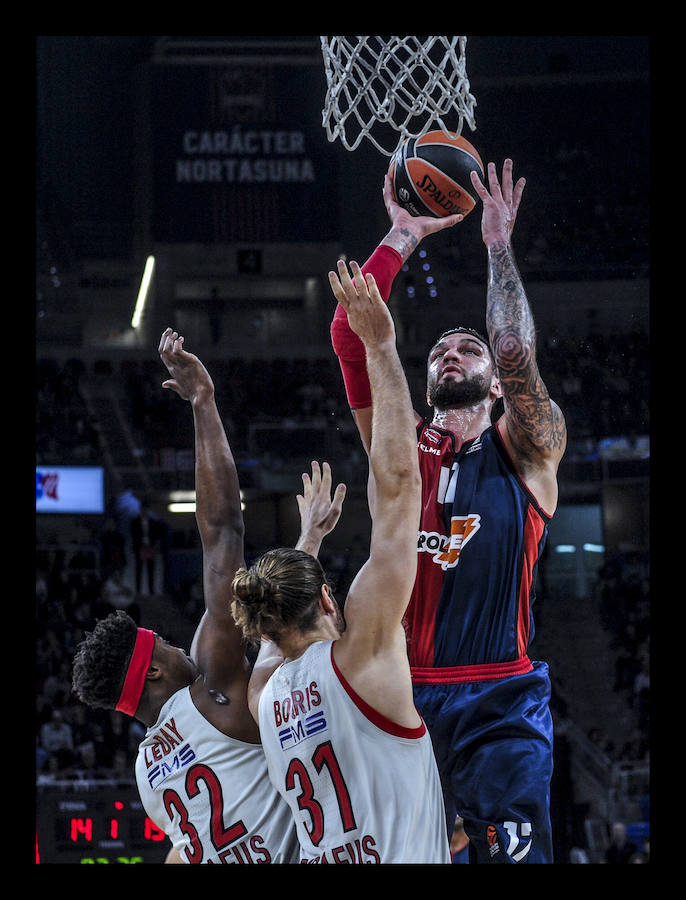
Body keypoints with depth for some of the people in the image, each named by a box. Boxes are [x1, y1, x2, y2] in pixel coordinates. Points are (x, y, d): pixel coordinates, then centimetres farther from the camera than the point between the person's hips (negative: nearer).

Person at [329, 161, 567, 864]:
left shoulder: (526, 453, 9)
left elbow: (517, 354, -8)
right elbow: (351, 340, 5)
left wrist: (499, 243, -5)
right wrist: (402, 238, 3)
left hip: (501, 703, -2)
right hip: (404, 695, 2)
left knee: (514, 855, -11)